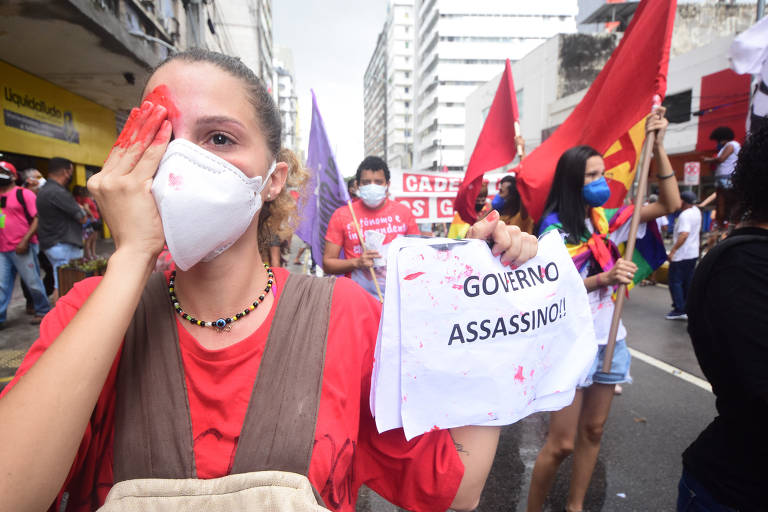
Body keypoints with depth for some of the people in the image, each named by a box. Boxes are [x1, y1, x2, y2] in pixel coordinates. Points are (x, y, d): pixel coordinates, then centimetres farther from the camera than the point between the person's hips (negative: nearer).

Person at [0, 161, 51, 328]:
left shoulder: (23, 194, -4)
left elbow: (37, 219, -10)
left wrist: (25, 240, -16)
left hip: (22, 249, -6)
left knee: (33, 282, 3)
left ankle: (43, 311, 18)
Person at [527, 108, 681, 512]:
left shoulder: (607, 220, 7)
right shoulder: (555, 228, -10)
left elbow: (671, 205, 4)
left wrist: (658, 147, -3)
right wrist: (604, 278, -27)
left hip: (609, 338, 7)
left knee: (593, 431, 15)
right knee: (561, 442, -2)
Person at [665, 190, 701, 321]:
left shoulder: (685, 215, -20)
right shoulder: (697, 211, 8)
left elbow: (684, 234, -31)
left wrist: (673, 250, -30)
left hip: (681, 255, -9)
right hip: (694, 254, 9)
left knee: (675, 282, -3)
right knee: (688, 282, 15)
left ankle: (679, 310, -2)